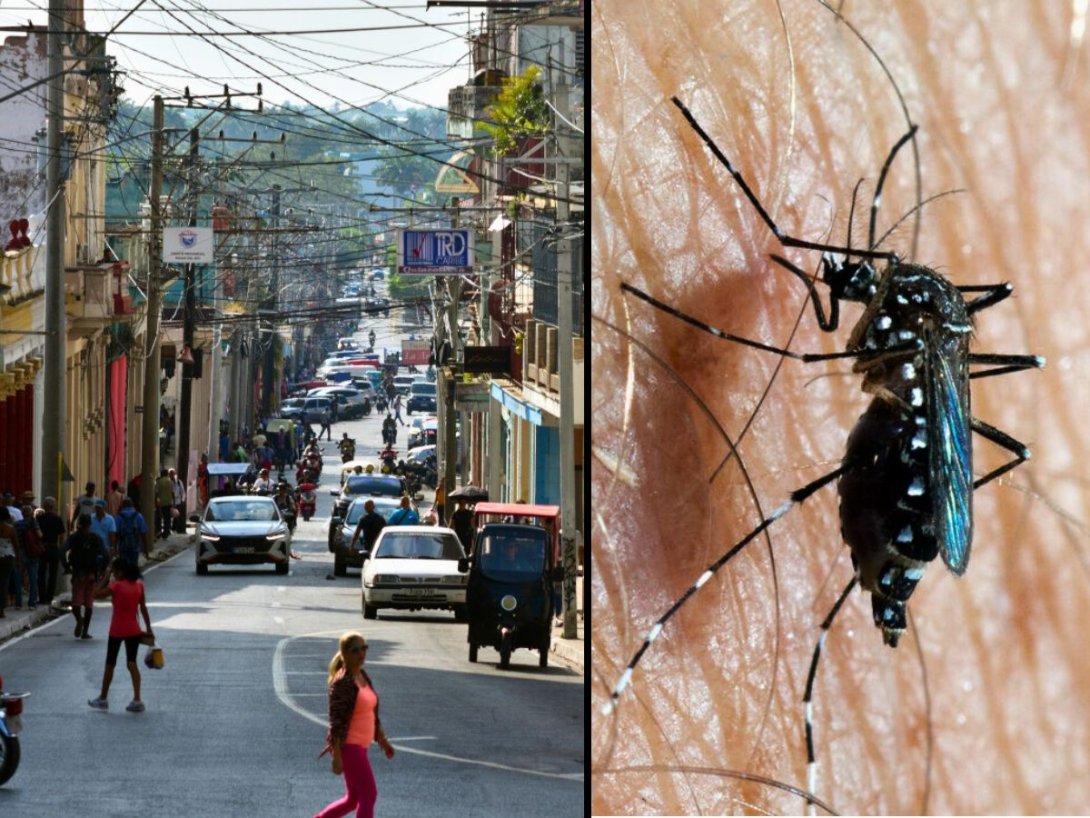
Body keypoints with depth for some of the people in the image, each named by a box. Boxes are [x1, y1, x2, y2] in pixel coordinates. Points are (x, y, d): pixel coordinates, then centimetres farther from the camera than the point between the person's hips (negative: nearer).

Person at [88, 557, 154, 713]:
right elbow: (143, 608, 3)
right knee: (132, 663, 4)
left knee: (110, 663, 11)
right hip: (134, 630, 4)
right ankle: (137, 699, -7)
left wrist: (106, 576, -8)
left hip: (117, 630, -4)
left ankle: (103, 698, 22)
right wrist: (148, 628, 8)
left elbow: (97, 594, -13)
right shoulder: (139, 585, 0)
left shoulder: (116, 586, -15)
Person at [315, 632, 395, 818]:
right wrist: (336, 757, -22)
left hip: (359, 746, 9)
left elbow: (372, 714, 20)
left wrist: (382, 740, 19)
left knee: (353, 799, 15)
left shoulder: (363, 677, 10)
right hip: (347, 746, -9)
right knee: (369, 794, -7)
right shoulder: (342, 682, -17)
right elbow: (336, 722, -20)